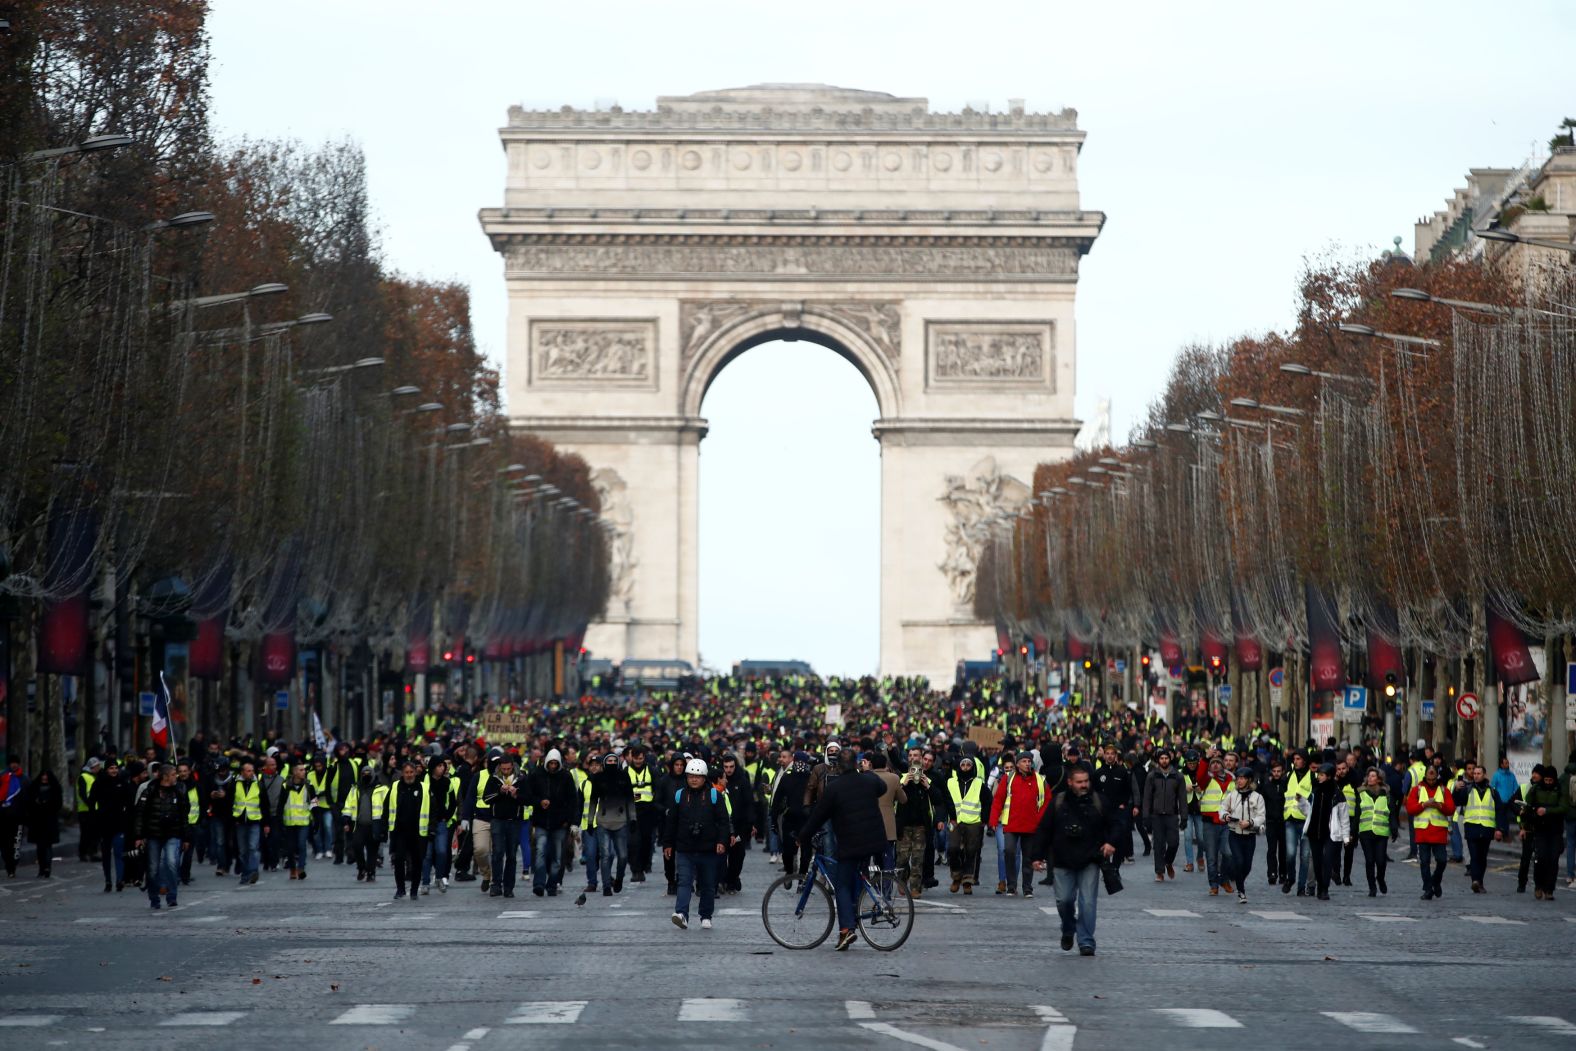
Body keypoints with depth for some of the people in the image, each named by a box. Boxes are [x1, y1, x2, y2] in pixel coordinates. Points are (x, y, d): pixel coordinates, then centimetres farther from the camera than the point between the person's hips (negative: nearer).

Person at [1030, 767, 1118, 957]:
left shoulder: (1098, 802, 3)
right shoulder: (1058, 802, 2)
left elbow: (1115, 825, 11)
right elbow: (1043, 830, 6)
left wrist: (1111, 842, -7)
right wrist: (1038, 855, 2)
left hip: (1089, 862, -1)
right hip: (1063, 862, 1)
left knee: (1087, 902, -7)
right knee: (1064, 900, 0)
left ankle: (1086, 943, -2)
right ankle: (1068, 930, 29)